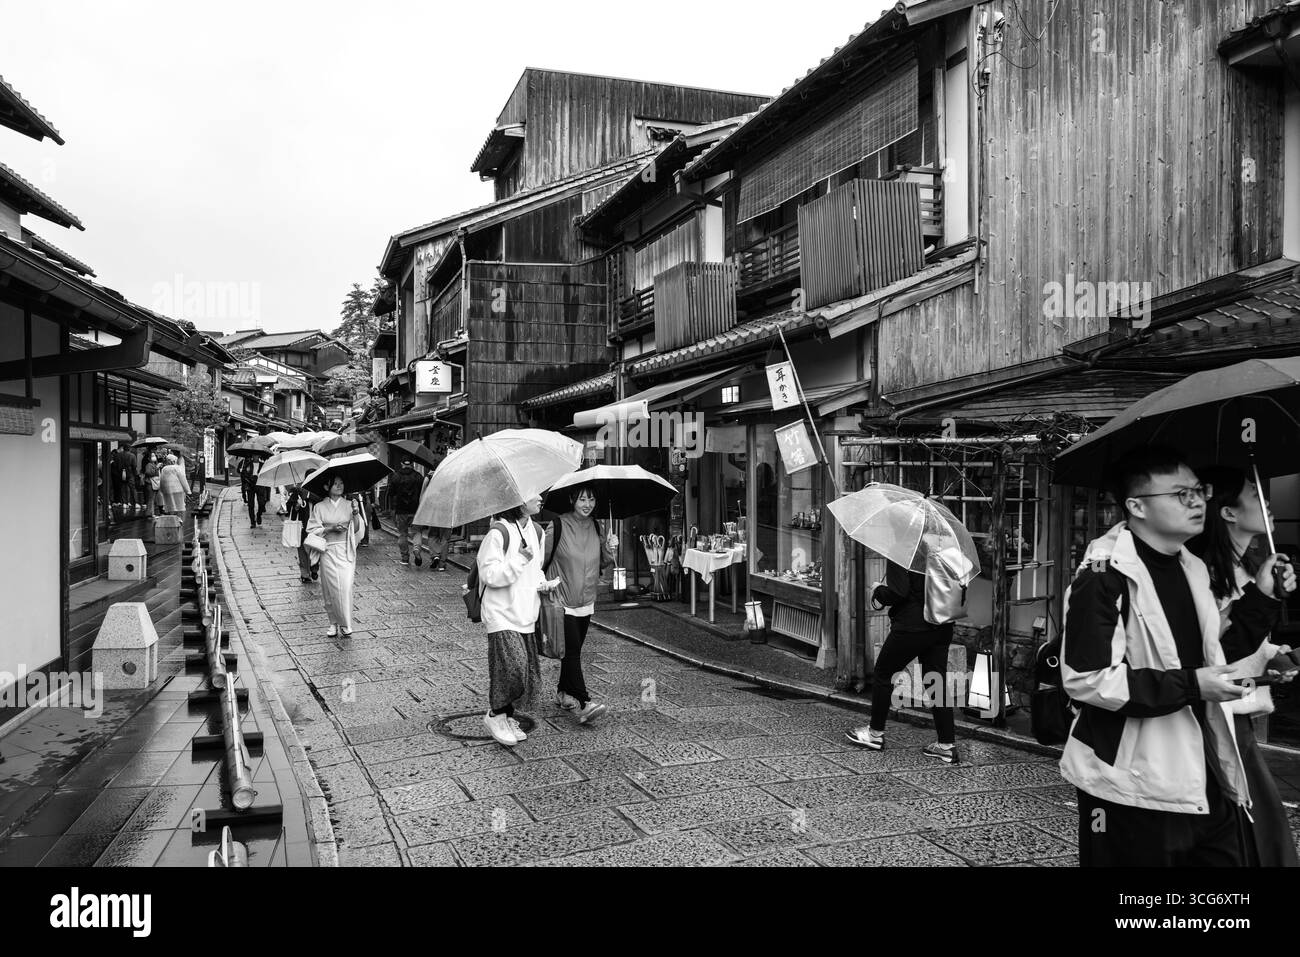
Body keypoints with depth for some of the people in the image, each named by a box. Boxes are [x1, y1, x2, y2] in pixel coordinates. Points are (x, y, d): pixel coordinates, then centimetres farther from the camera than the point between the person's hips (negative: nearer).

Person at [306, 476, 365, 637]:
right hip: (328, 551, 0)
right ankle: (333, 623, 15)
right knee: (330, 587, 1)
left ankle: (346, 624, -4)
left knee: (345, 586, -12)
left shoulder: (349, 504, 6)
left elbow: (357, 529, 2)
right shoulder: (319, 507, 4)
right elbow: (312, 530, 1)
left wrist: (356, 514, -16)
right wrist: (331, 528, -12)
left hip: (346, 551, 0)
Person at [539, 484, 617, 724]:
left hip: (586, 601, 6)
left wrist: (609, 549, -6)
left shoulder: (594, 526, 8)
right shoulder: (557, 525, -11)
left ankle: (563, 693, 29)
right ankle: (583, 703, -14)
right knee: (572, 650, -11)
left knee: (573, 649, 14)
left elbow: (602, 564, 12)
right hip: (561, 600, -6)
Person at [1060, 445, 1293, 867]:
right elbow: (1086, 679, -24)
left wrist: (1260, 598, 11)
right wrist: (1190, 686, -22)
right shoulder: (1105, 577, -17)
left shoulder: (1193, 569, 11)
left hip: (1208, 782, 8)